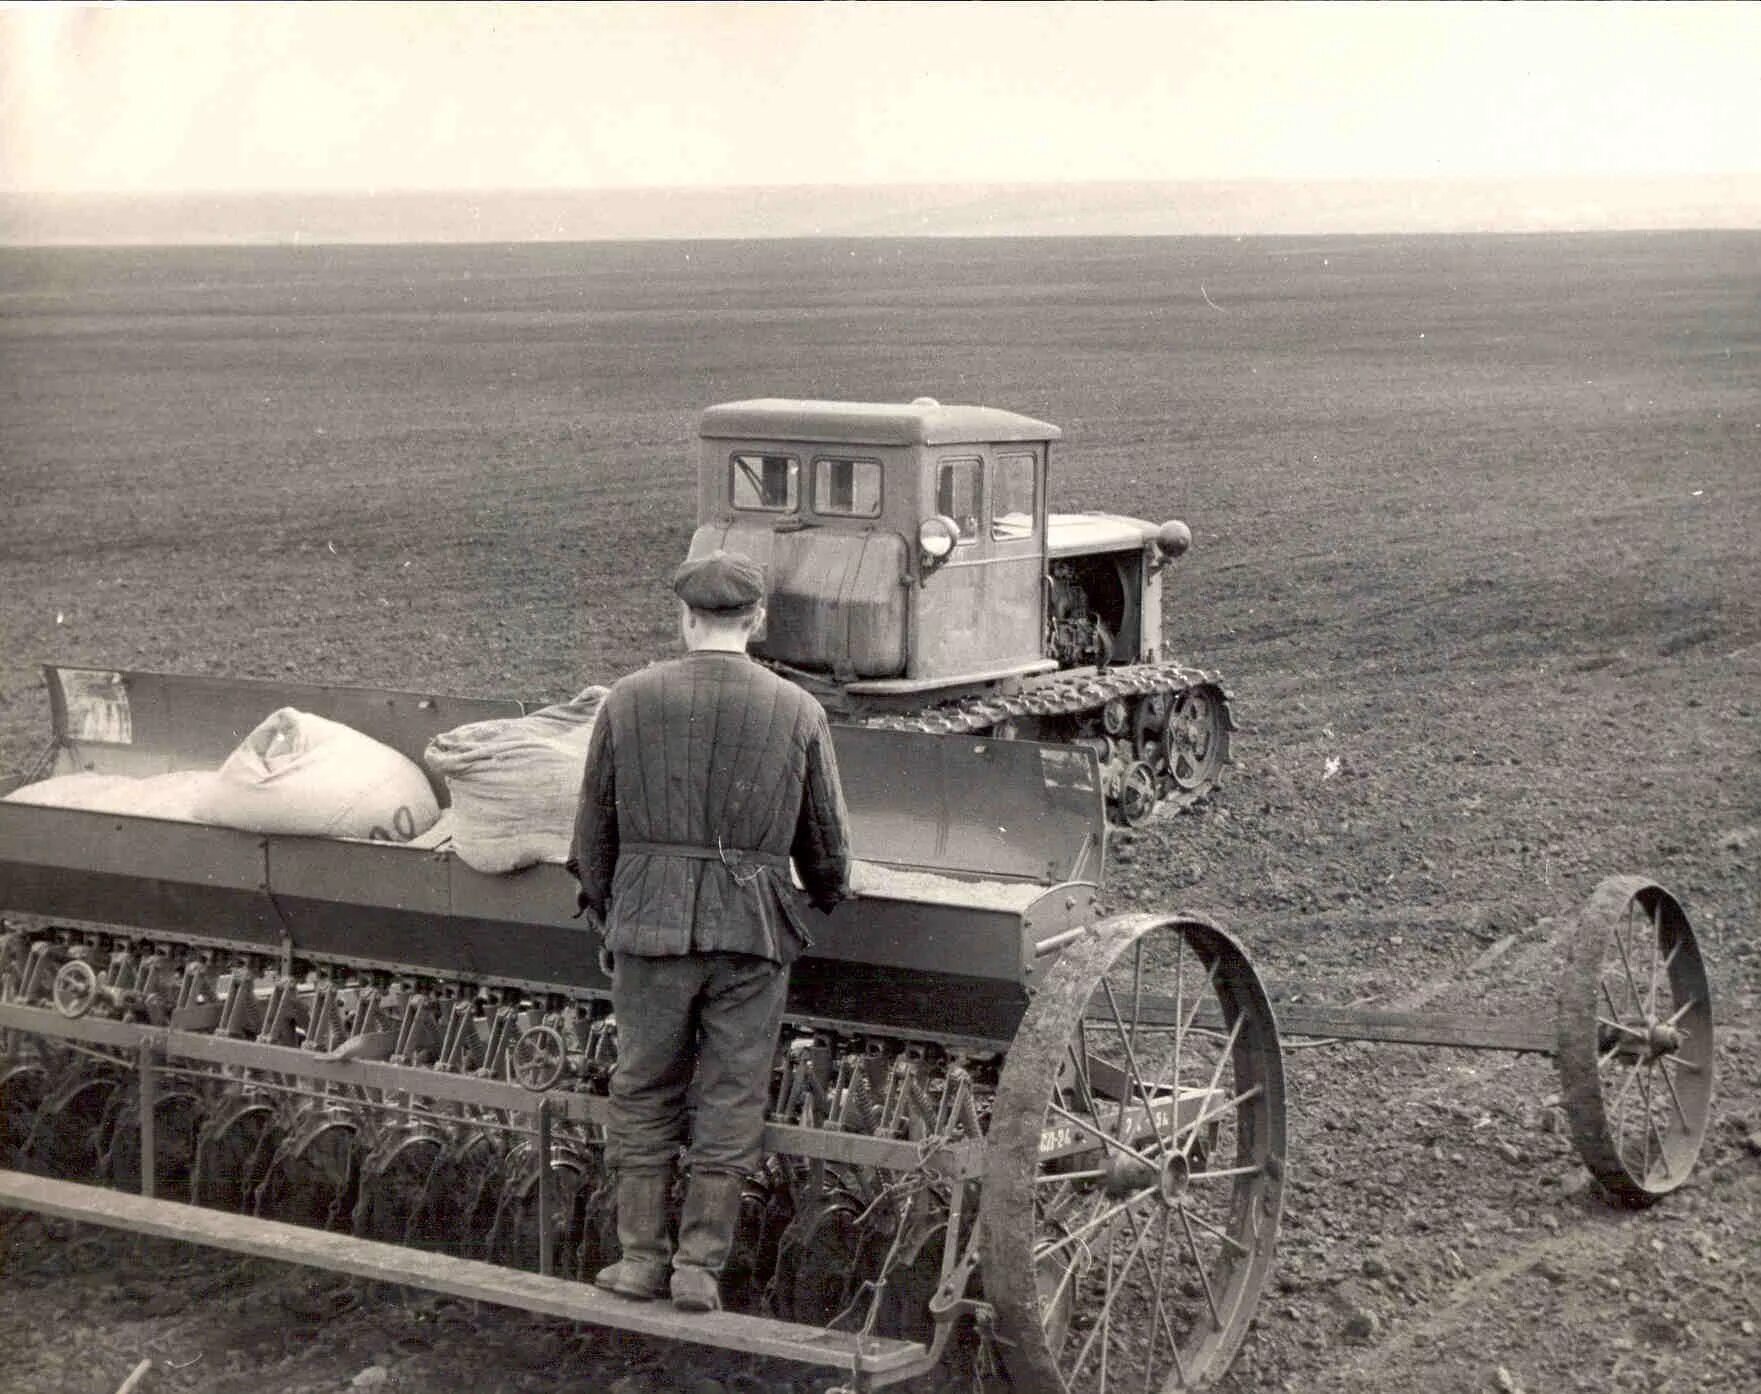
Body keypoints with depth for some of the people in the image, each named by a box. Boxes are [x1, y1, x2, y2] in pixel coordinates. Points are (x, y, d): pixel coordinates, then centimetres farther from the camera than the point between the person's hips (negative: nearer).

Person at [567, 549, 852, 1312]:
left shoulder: (629, 699, -1)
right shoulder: (798, 712, 0)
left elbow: (594, 827, 6)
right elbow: (827, 843, 8)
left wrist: (600, 905, 21)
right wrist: (827, 896, 28)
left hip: (651, 924, 0)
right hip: (754, 931, 0)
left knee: (644, 1091, 12)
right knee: (730, 1098, 8)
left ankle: (642, 1256, 16)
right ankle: (700, 1265, 10)